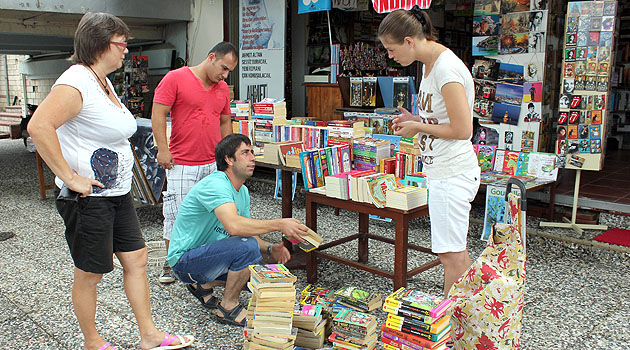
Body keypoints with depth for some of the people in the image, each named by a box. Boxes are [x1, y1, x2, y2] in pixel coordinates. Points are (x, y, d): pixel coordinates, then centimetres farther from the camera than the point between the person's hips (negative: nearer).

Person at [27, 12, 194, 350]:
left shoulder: (104, 81, 13)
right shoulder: (76, 82, -18)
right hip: (88, 197, -9)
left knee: (136, 259, 12)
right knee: (89, 274, 7)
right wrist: (69, 177, -27)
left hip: (118, 192, 9)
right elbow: (39, 126, -31)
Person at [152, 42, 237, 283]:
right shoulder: (175, 78, -5)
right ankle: (171, 264, 18)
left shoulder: (223, 88, 13)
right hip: (181, 165, -5)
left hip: (214, 165, 5)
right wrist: (162, 148, -11)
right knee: (177, 215, 1)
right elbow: (158, 114, -7)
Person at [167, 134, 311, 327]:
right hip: (185, 259, -9)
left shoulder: (243, 191, 7)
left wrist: (269, 249, -11)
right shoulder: (215, 184, -24)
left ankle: (203, 285, 17)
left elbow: (247, 230, 8)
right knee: (247, 247, -29)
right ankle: (228, 307, -8)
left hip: (207, 254, 9)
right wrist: (279, 224, -37)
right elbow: (234, 225, -40)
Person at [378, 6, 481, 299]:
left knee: (450, 253, -2)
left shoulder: (447, 69, -20)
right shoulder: (429, 64, 11)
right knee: (456, 250, 19)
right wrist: (414, 119, 6)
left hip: (452, 174, -11)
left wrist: (418, 127, -11)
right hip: (442, 170, 11)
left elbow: (462, 129, -21)